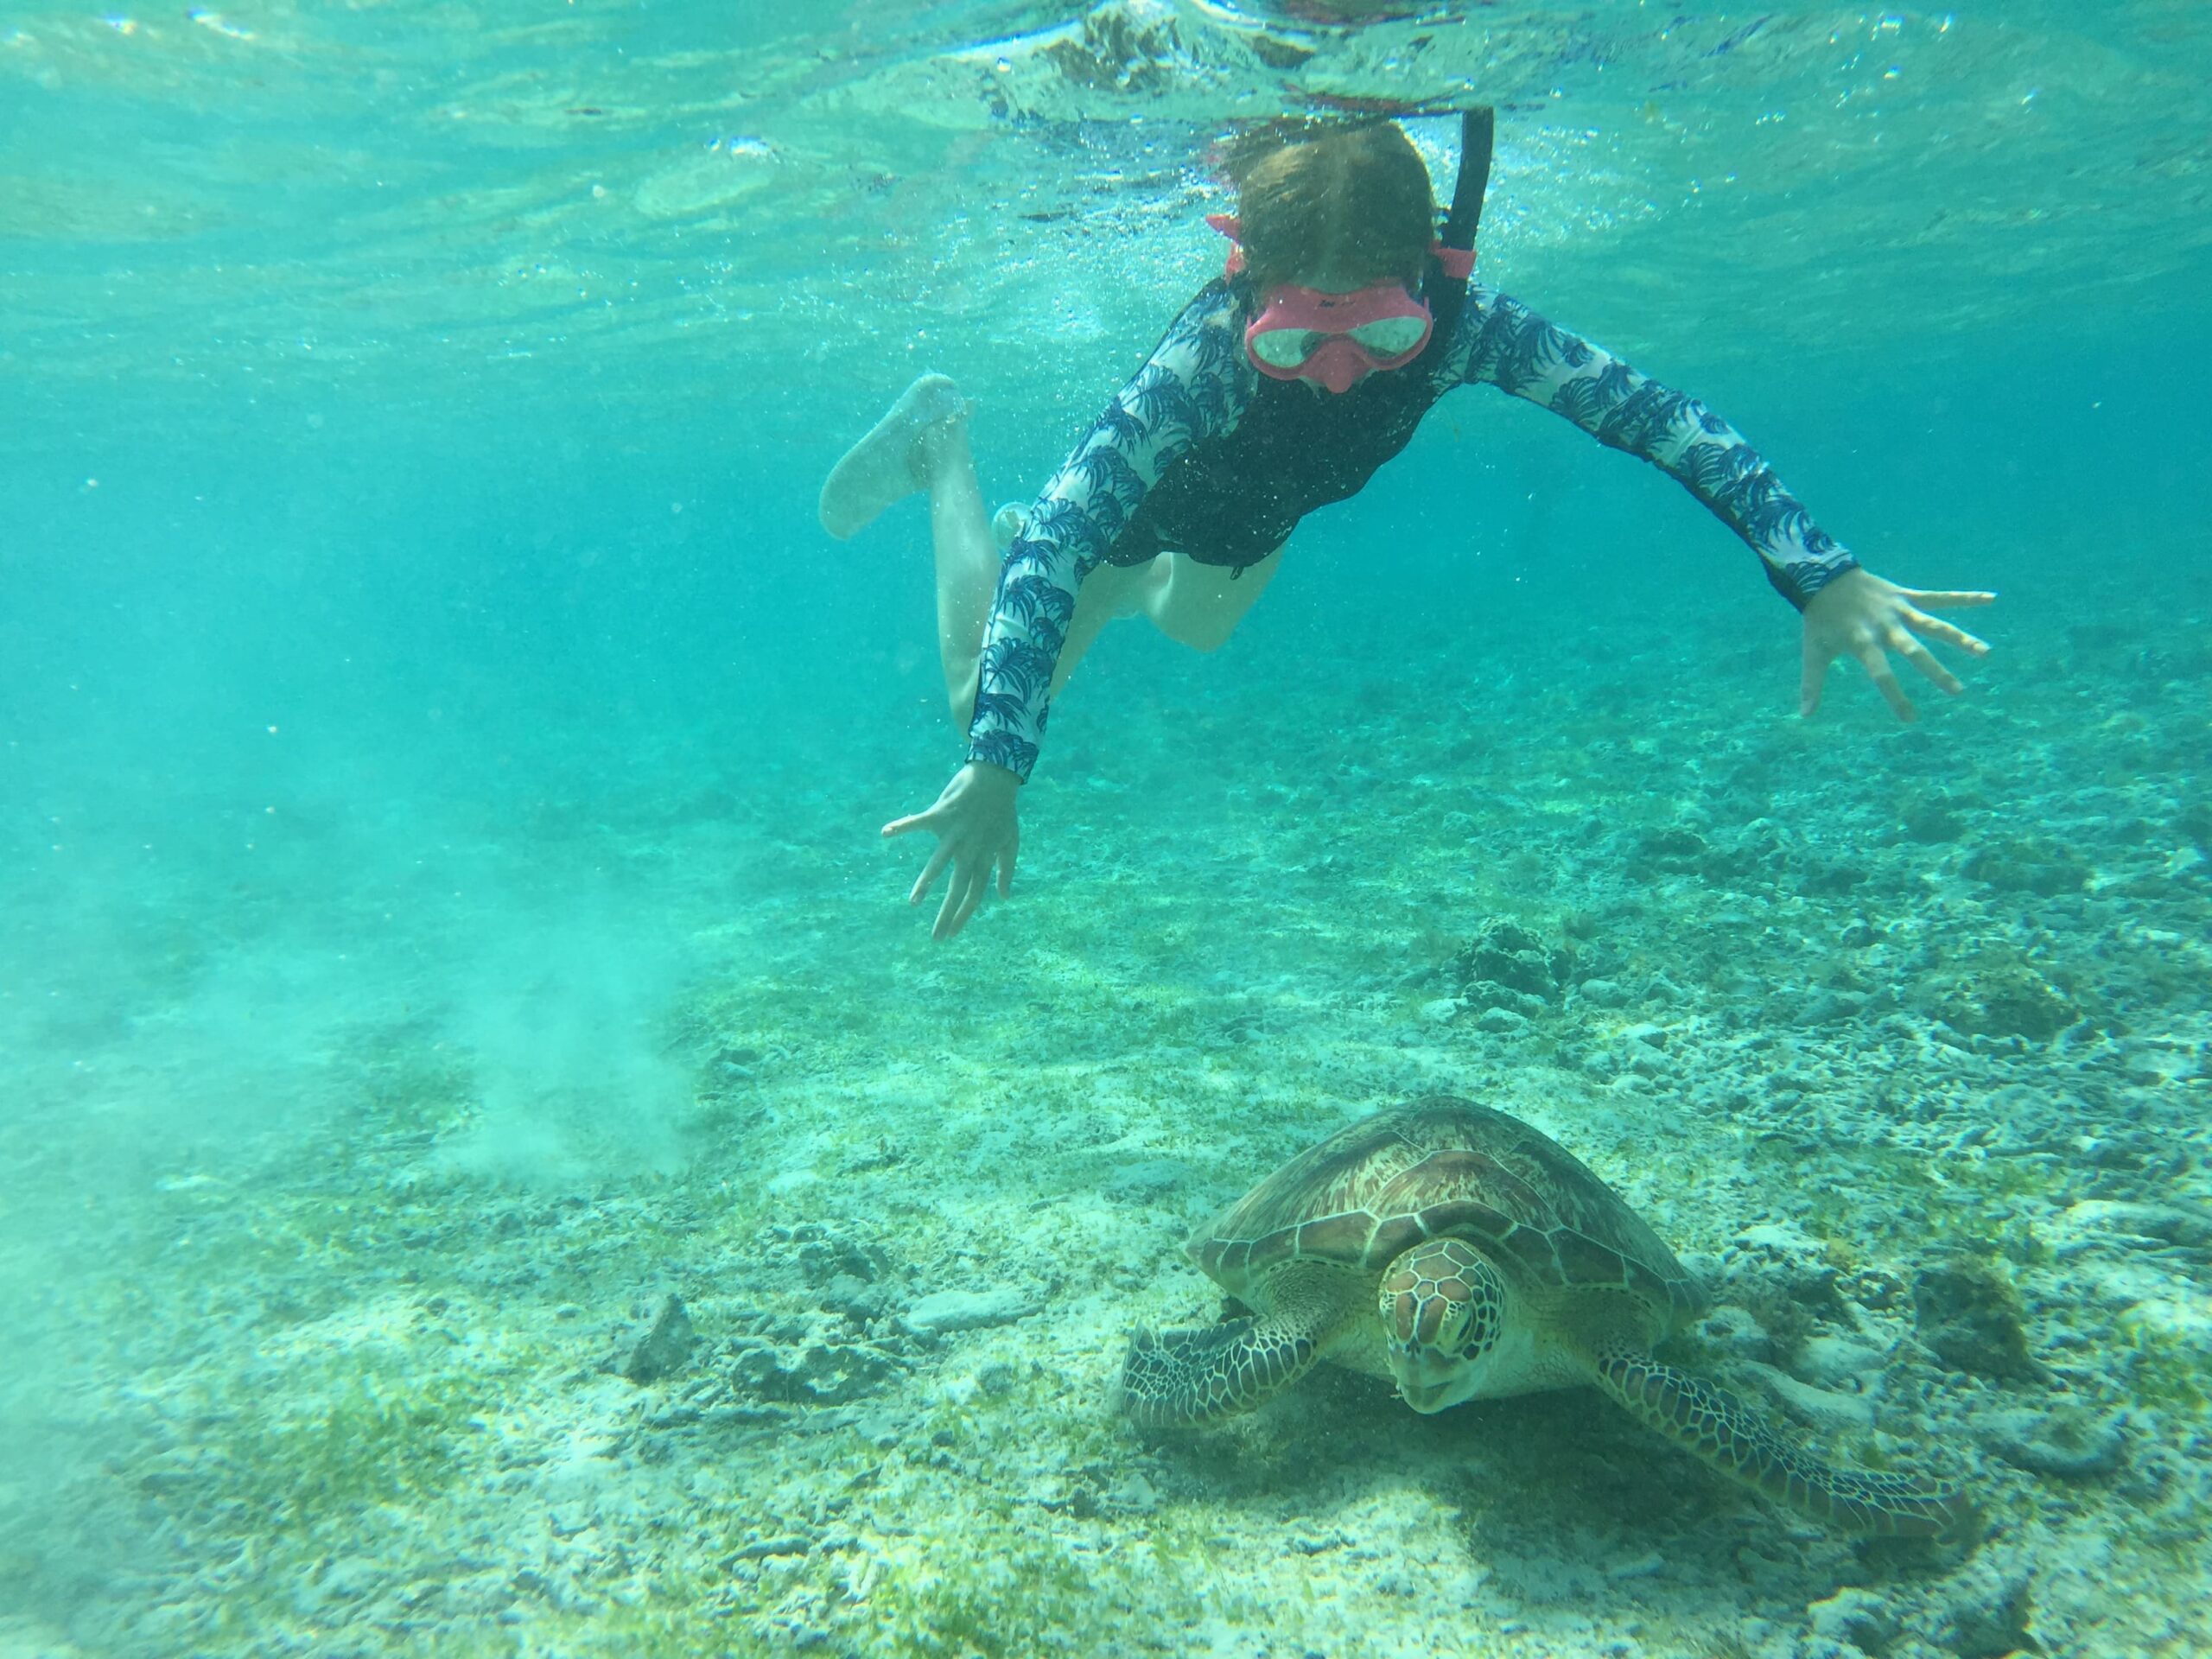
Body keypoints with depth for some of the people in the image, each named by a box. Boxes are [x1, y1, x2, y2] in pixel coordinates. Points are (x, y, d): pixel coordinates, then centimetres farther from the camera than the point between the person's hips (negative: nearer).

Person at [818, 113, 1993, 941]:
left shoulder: (1454, 319, -38)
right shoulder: (1209, 350, -46)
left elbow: (1651, 412, -35)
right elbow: (1054, 538, -51)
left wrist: (1823, 577, -44)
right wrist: (996, 766, -62)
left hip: (1255, 517, 4)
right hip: (1139, 495, -4)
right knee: (982, 697, 9)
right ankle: (940, 446, 26)